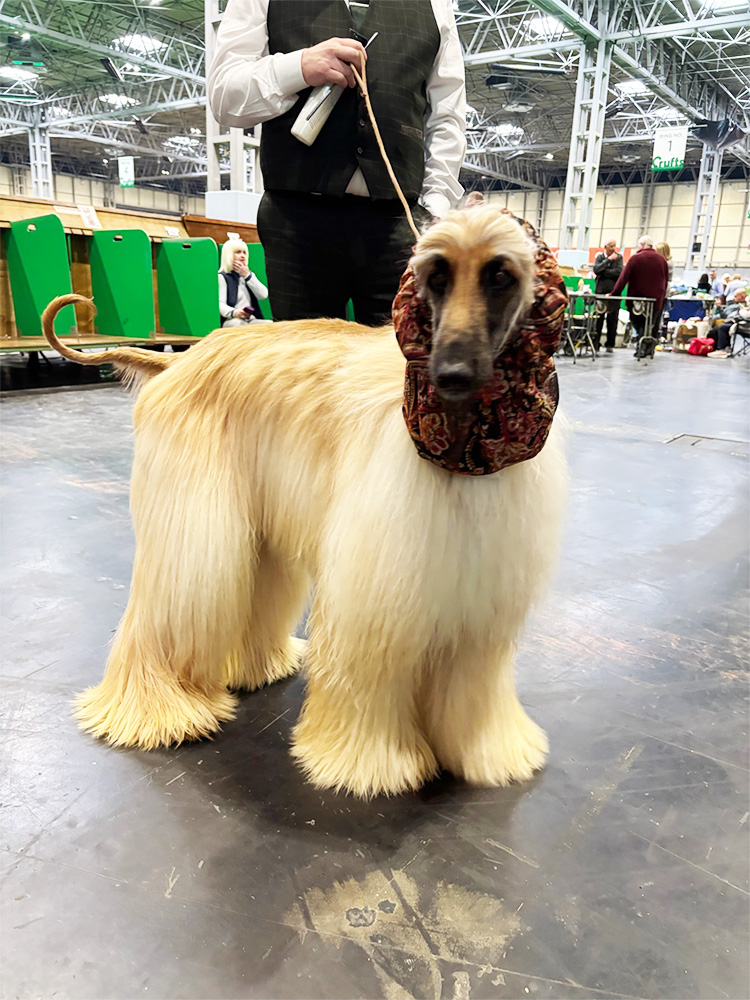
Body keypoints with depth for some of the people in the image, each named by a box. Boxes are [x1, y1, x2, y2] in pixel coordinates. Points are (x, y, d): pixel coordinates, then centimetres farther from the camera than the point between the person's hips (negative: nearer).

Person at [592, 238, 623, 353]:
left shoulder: (619, 257, 7)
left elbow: (619, 271, -9)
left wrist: (603, 272, -8)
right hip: (600, 291, 0)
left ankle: (610, 345, 6)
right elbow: (596, 270, -9)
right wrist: (609, 259, -9)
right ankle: (595, 343, 0)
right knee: (598, 318, -6)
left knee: (612, 319, -1)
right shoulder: (600, 257, 10)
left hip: (614, 292, 0)